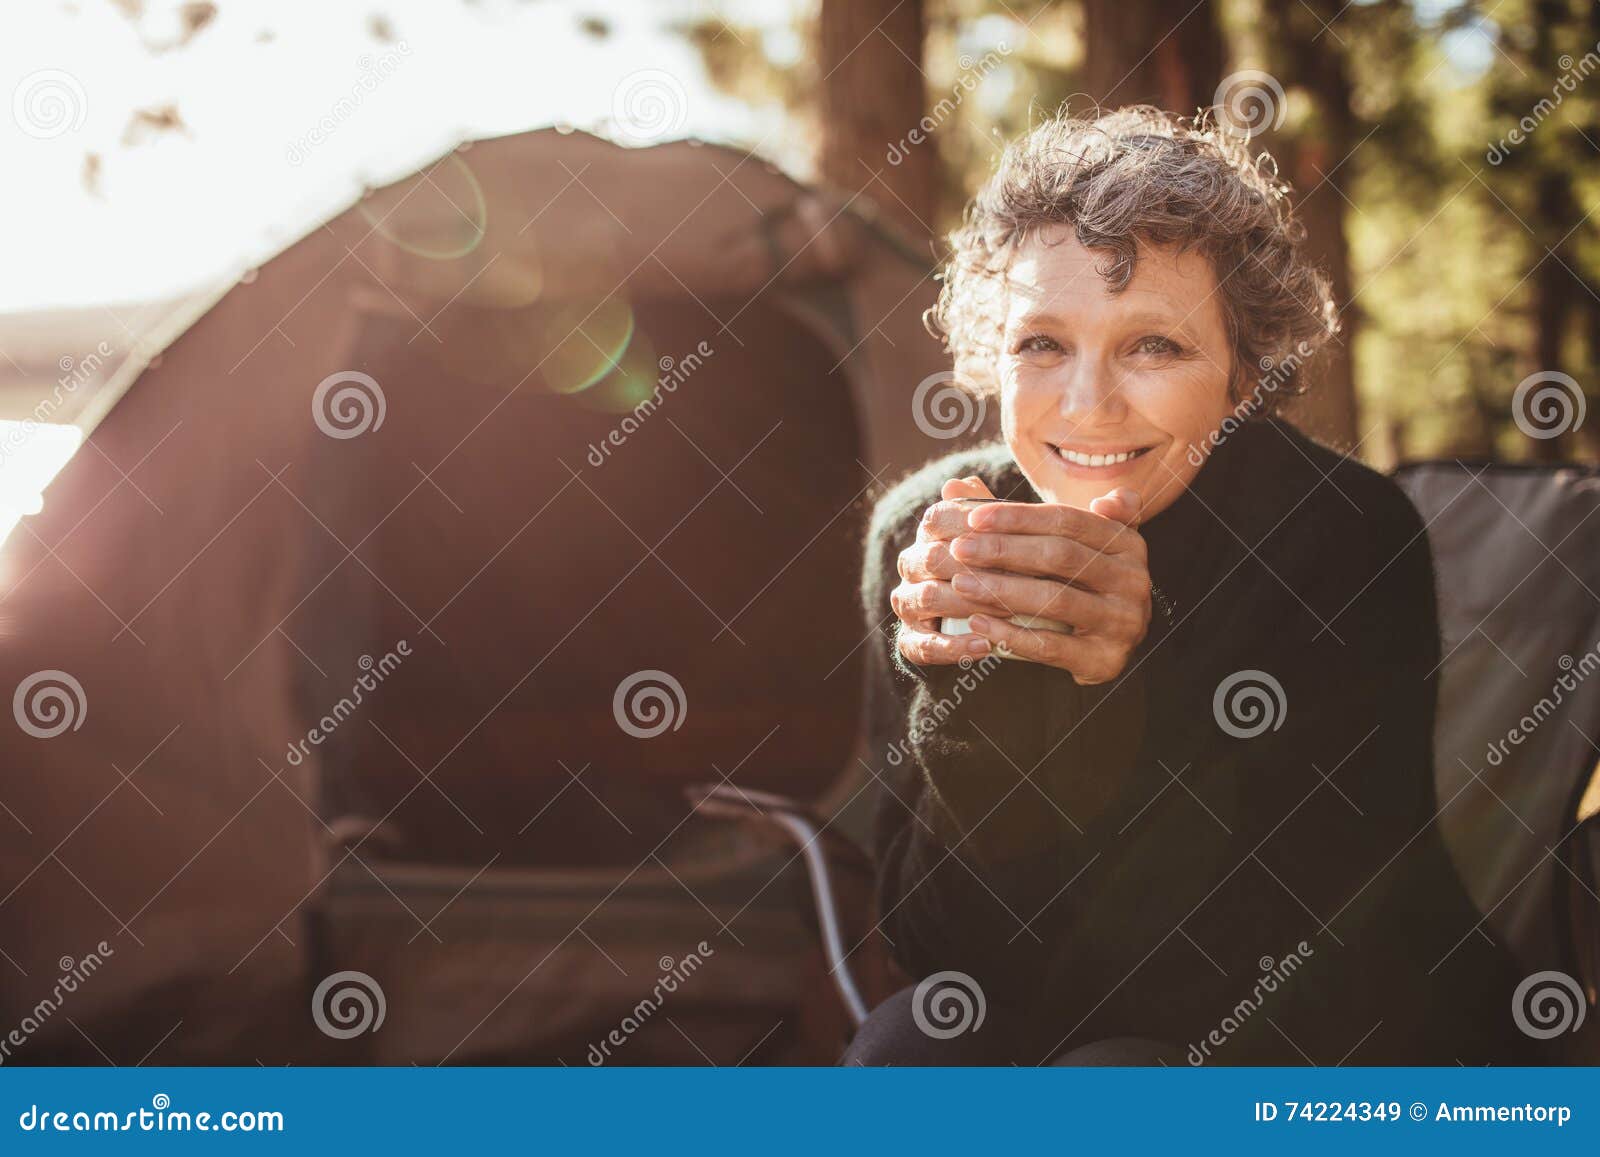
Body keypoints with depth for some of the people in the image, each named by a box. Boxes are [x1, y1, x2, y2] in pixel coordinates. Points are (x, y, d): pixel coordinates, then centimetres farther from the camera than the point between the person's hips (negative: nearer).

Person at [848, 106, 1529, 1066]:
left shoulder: (1348, 531, -19)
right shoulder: (929, 532, -11)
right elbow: (933, 939, -13)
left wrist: (1141, 681, -37)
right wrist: (972, 697, -31)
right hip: (1044, 1031, 4)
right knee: (906, 1050, -24)